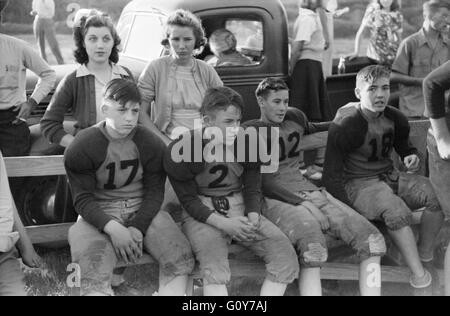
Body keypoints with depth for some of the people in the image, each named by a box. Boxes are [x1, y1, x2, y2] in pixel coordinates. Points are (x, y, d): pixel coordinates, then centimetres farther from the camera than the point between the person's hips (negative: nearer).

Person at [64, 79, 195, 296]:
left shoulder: (152, 144, 1)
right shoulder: (81, 148, -6)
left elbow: (155, 192, 0)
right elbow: (83, 199, -9)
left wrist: (137, 228, -17)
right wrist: (113, 229, -26)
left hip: (143, 212, 3)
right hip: (99, 215, -2)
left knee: (180, 259, -22)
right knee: (94, 276, -31)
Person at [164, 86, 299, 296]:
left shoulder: (246, 144, -1)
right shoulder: (182, 151, -12)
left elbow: (252, 190, 6)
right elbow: (189, 200, -8)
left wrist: (253, 220, -16)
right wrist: (223, 223, -23)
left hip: (241, 211, 4)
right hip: (203, 215, -4)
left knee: (285, 253, -16)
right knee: (214, 263, -35)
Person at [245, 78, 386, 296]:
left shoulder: (295, 117, 19)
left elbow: (310, 130, 45)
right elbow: (264, 182, -9)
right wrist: (302, 202, -18)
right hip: (278, 201, -7)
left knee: (373, 241, -12)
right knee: (314, 249, -37)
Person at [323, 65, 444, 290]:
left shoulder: (395, 119, 2)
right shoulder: (345, 126, -16)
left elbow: (404, 147, 24)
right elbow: (332, 176, -12)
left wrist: (411, 157, -2)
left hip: (389, 177, 6)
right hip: (358, 184, -6)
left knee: (437, 194, -19)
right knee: (397, 211, -35)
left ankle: (426, 256, -7)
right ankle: (418, 273, -30)